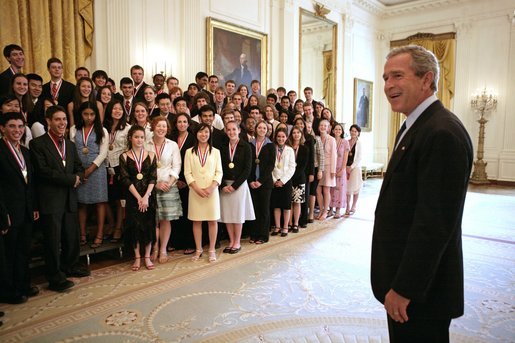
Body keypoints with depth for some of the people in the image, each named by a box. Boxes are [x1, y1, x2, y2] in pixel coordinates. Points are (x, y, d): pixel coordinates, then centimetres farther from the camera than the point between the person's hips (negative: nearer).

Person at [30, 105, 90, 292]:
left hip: (70, 199, 6)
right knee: (53, 240, 2)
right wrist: (71, 179, -16)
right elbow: (42, 170, -16)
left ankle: (70, 266, 34)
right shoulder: (38, 143, -6)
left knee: (72, 237, 15)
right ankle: (55, 278, 14)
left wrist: (78, 177, -10)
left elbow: (79, 168, 14)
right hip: (50, 199, -6)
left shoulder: (70, 144, 16)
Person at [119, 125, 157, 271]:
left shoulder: (150, 155, 3)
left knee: (149, 225, 3)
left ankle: (147, 257, 16)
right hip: (132, 196, -1)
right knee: (134, 225, 2)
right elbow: (125, 179, -6)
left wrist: (146, 197, -13)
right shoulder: (124, 156, 1)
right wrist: (138, 197, -13)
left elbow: (153, 178, -2)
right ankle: (137, 257, 15)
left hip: (148, 195, 1)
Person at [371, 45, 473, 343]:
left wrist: (404, 288, -19)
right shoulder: (414, 128, 11)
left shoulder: (442, 133, -21)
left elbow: (434, 222, -25)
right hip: (403, 278, 9)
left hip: (421, 288, -9)